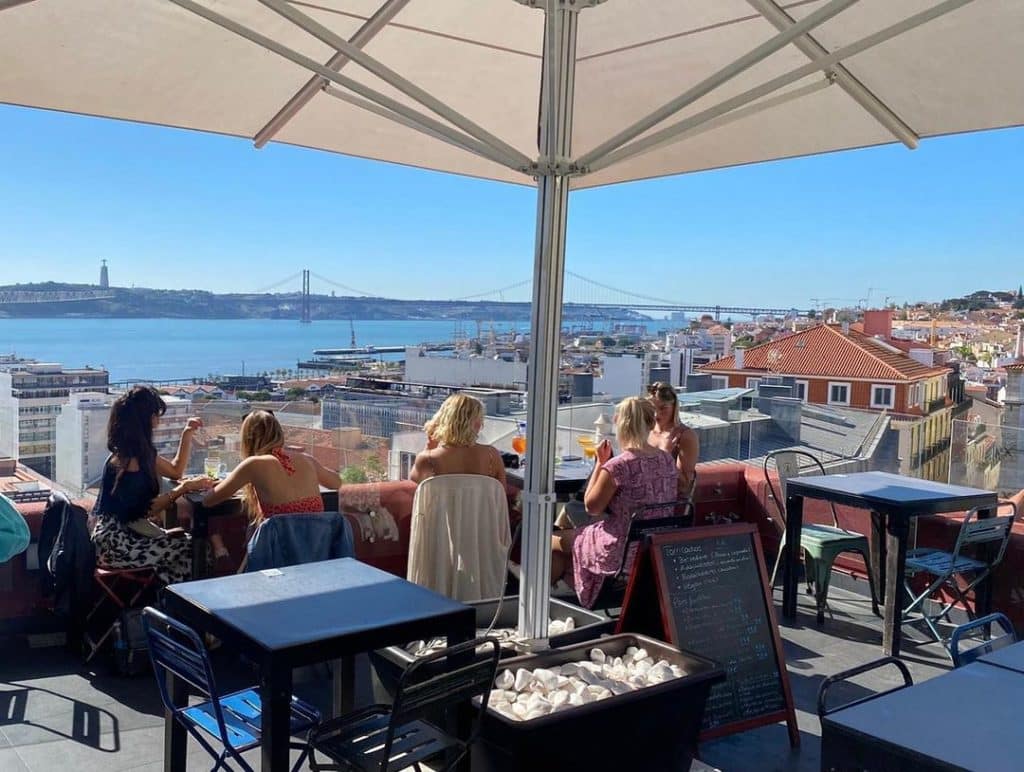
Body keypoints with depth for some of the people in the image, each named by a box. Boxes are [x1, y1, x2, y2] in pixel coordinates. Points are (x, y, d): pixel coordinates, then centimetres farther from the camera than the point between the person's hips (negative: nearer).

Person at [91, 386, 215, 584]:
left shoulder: (143, 452, 7)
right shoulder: (124, 459, -20)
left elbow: (175, 470, 23)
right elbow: (147, 510, -20)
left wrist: (187, 434, 14)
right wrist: (185, 487, -17)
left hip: (128, 533, 9)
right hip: (115, 543, -9)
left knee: (186, 540, -2)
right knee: (188, 550, -13)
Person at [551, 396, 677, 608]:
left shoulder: (618, 466, -24)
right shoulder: (667, 460, -2)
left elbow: (591, 507, -11)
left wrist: (600, 462, -6)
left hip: (623, 550, -8)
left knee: (553, 541, 15)